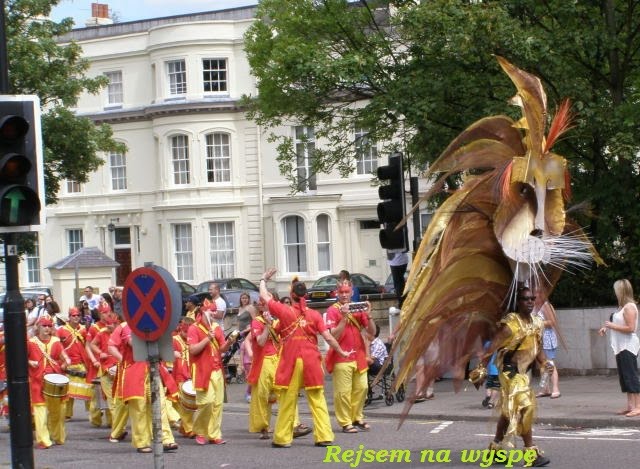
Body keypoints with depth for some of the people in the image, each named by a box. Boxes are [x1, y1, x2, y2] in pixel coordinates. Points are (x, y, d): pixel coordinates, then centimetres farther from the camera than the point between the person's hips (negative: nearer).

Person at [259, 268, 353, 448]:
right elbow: (328, 338, -2)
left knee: (287, 401, 6)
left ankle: (282, 438, 10)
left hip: (291, 361, -1)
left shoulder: (284, 311, -3)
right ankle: (324, 436, 2)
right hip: (311, 360, 1)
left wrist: (264, 279, 27)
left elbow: (264, 296, 9)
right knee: (318, 400, 5)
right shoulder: (314, 314, 0)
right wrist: (341, 352, 12)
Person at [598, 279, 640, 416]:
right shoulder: (622, 307, 15)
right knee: (625, 377, 10)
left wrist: (612, 326, -16)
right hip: (621, 347, 10)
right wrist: (606, 328, 9)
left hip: (628, 347, -10)